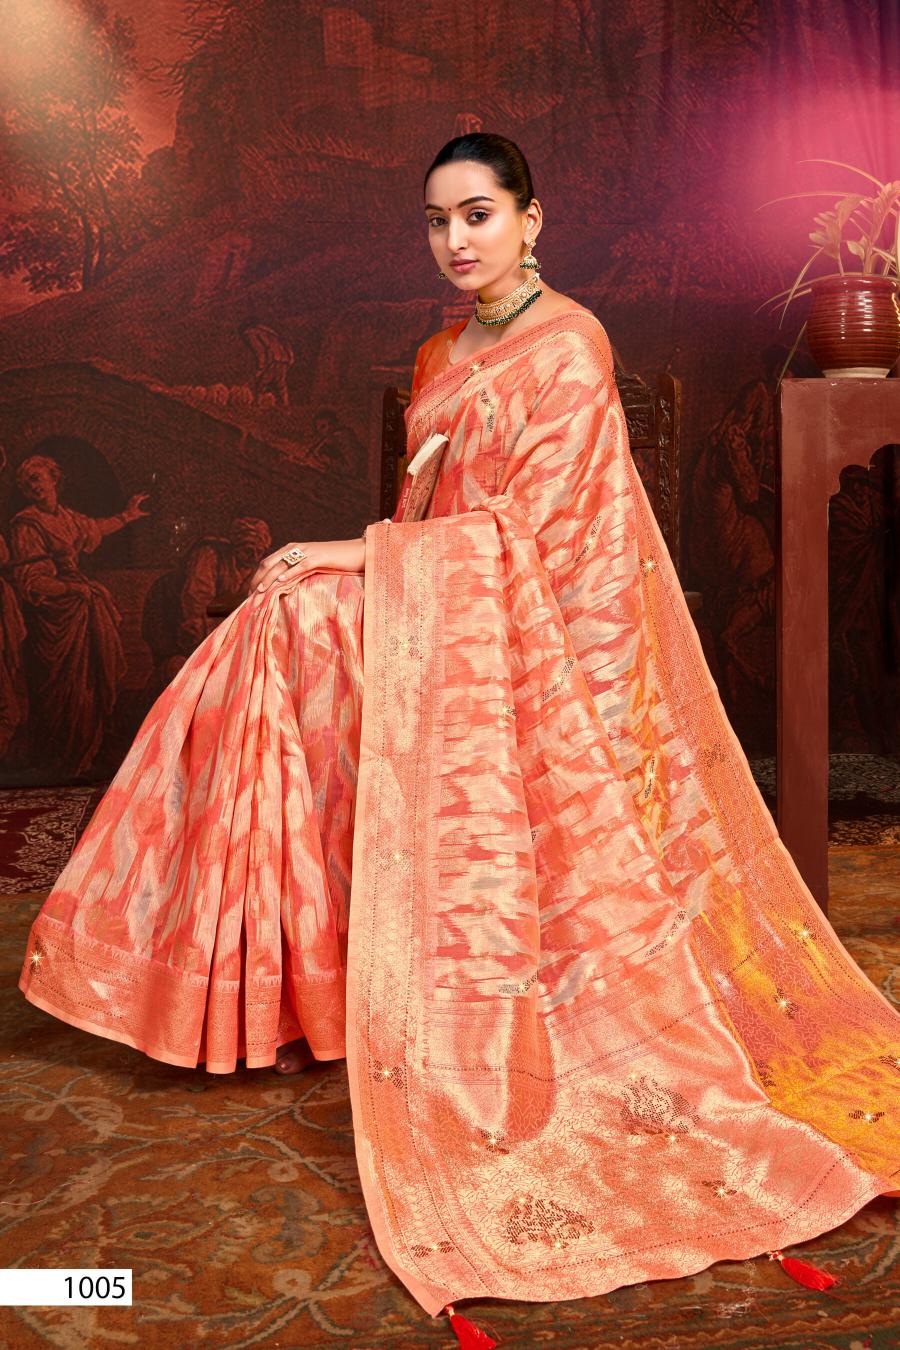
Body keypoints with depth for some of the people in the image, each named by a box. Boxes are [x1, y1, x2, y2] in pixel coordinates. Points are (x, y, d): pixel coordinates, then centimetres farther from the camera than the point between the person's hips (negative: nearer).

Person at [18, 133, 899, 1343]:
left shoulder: (566, 346, -13)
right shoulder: (443, 357, 12)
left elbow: (519, 535, -19)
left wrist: (347, 561, -17)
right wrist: (364, 563, 0)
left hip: (535, 654, -8)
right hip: (453, 633, 8)